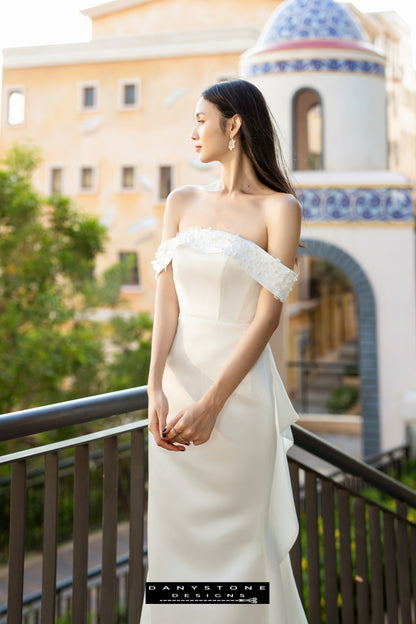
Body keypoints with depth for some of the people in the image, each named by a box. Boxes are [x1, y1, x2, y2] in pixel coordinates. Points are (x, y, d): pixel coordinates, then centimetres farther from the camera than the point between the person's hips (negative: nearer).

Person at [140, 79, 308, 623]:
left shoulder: (279, 207, -4)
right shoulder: (182, 202, 11)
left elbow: (268, 315, -10)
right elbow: (167, 301, 1)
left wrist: (212, 404, -16)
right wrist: (156, 388, -12)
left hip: (239, 386, -4)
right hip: (178, 380, 5)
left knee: (234, 537, 4)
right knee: (174, 535, 10)